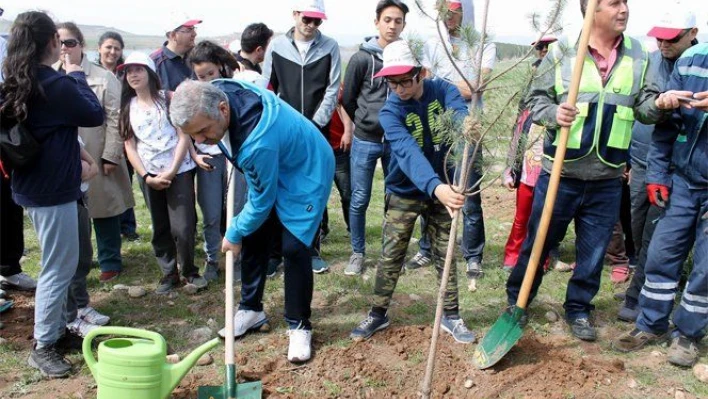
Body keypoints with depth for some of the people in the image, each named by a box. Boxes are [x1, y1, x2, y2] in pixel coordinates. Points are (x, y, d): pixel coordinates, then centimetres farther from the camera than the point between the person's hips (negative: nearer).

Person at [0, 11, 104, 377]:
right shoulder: (57, 85, -21)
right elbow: (95, 115, -7)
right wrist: (77, 78, 2)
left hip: (33, 186, 9)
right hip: (53, 189, -9)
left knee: (60, 265, 19)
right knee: (59, 268, 1)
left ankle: (57, 331, 30)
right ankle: (43, 347, 11)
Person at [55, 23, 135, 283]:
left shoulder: (103, 77, -4)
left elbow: (115, 119, -6)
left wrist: (111, 155, -11)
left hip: (96, 157, -3)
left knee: (103, 210, 7)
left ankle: (110, 262, 22)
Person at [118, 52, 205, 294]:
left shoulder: (169, 98, 0)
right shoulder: (127, 107, 9)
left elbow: (184, 136, -6)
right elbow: (129, 146, 6)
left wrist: (172, 171, -13)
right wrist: (146, 176, -6)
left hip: (179, 171, -3)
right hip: (149, 175, 3)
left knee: (182, 227, -8)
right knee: (160, 229, 9)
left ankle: (190, 272, 12)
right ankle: (169, 274, 23)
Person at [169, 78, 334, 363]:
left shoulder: (258, 142, -43)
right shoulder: (217, 93, -20)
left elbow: (262, 201, -26)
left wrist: (234, 234, -10)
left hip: (305, 173, -8)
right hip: (269, 170, 9)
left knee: (294, 248, -13)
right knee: (253, 238, 10)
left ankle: (299, 326, 6)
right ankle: (251, 310, 27)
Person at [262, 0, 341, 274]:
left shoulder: (329, 47, 1)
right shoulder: (276, 46, 4)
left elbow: (332, 89, -3)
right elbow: (266, 89, 6)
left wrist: (315, 124, -9)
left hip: (317, 131, 0)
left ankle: (312, 250, 16)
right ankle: (275, 251, 12)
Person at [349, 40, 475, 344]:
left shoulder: (441, 90, -11)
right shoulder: (389, 112, -20)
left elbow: (459, 114, -31)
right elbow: (408, 153, -37)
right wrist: (435, 187, -53)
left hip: (441, 189, 2)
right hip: (403, 193, -1)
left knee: (445, 255, 10)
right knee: (390, 257, 6)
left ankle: (451, 316, 26)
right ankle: (378, 313, 24)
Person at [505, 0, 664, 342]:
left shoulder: (637, 55, 5)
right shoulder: (561, 51, -4)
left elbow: (644, 105, 4)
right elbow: (536, 98, 0)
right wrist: (553, 114, -20)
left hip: (607, 179, 3)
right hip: (560, 173, -3)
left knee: (593, 252, 11)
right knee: (538, 242, 11)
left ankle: (579, 310, 30)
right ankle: (517, 300, 30)